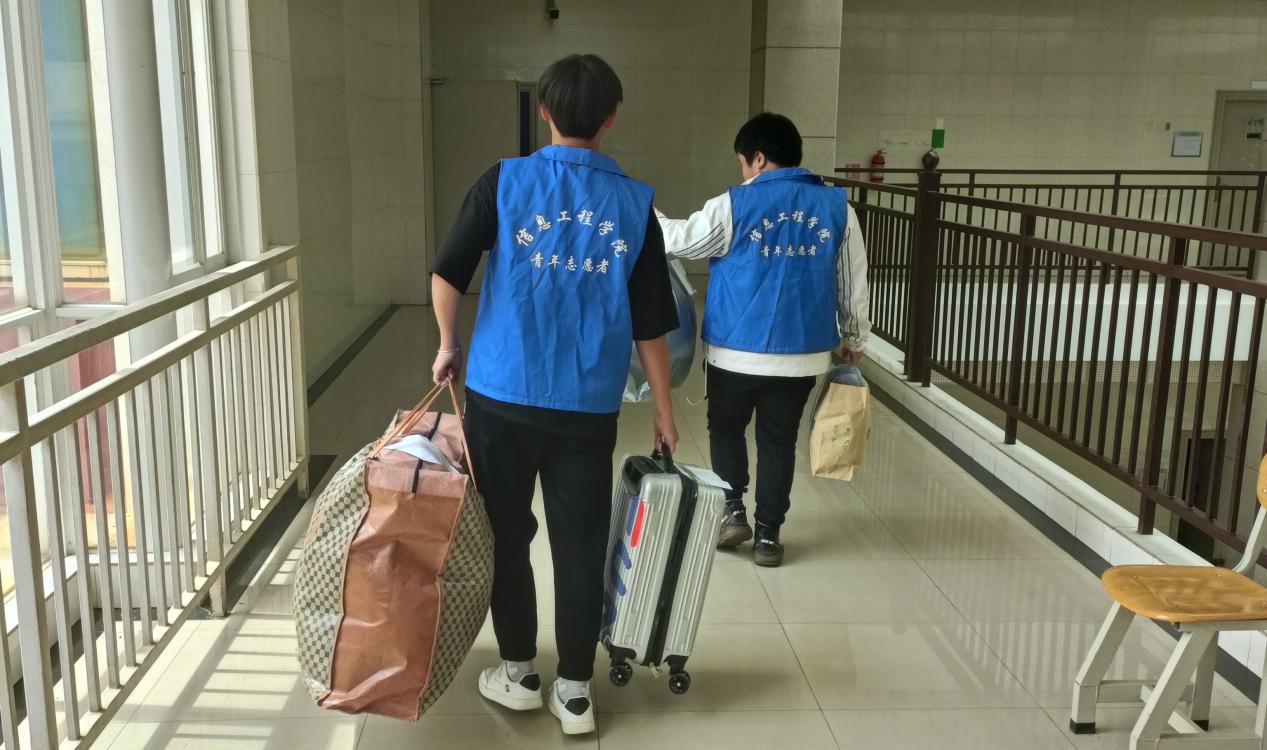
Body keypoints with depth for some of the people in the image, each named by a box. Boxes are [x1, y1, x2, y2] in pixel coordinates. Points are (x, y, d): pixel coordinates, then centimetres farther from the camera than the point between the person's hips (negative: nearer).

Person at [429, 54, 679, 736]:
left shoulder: (504, 182, -3)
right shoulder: (635, 203, 1)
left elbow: (446, 274, -6)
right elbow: (650, 324, 1)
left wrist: (448, 347, 12)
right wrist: (664, 411, 11)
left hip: (501, 397, 0)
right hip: (588, 409, 1)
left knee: (507, 536, 15)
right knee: (580, 549, 9)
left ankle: (519, 674, 27)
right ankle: (574, 693, 19)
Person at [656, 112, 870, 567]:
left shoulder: (734, 206, -9)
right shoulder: (837, 207, 0)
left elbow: (679, 240, 4)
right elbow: (853, 284, 6)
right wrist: (853, 337, 19)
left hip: (736, 351, -2)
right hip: (802, 353, 3)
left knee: (726, 428, 20)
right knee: (778, 441, 12)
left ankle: (733, 511, 15)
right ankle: (768, 534, 17)